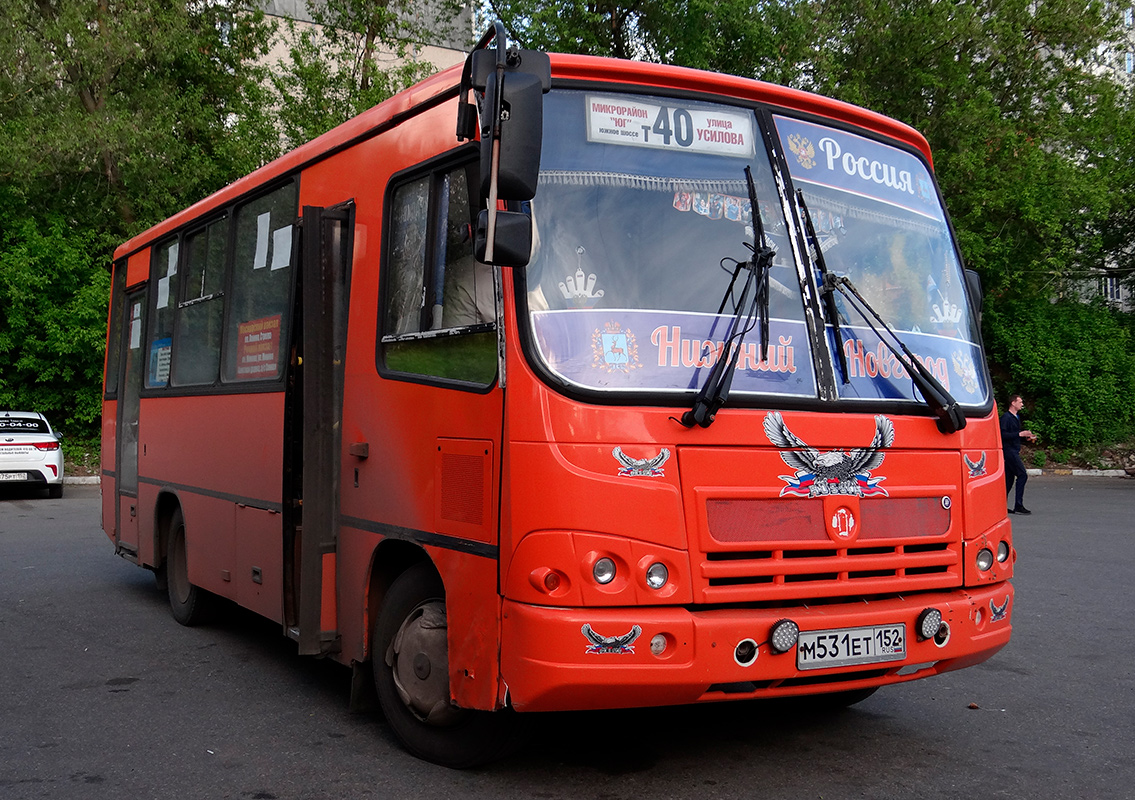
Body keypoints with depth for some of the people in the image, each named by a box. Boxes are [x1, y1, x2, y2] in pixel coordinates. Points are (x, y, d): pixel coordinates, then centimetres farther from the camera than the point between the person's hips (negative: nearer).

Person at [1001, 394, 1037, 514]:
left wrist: (1027, 437, 11)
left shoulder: (1016, 418, 19)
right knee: (1022, 474, -13)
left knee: (1009, 478, 8)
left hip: (1014, 451, 10)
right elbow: (1003, 435, -20)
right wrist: (1020, 434, -21)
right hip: (1009, 450, -10)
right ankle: (1018, 506, -12)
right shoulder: (1006, 417, -12)